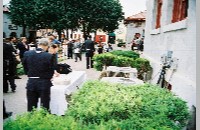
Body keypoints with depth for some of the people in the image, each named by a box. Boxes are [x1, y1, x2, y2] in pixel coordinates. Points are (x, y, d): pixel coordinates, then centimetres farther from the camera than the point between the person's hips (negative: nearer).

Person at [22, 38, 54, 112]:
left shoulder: (27, 54, -4)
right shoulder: (49, 56, -14)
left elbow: (25, 69, 5)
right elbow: (51, 72, -7)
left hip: (31, 83, 3)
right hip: (44, 83, -3)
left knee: (31, 107, 14)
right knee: (44, 106, 9)